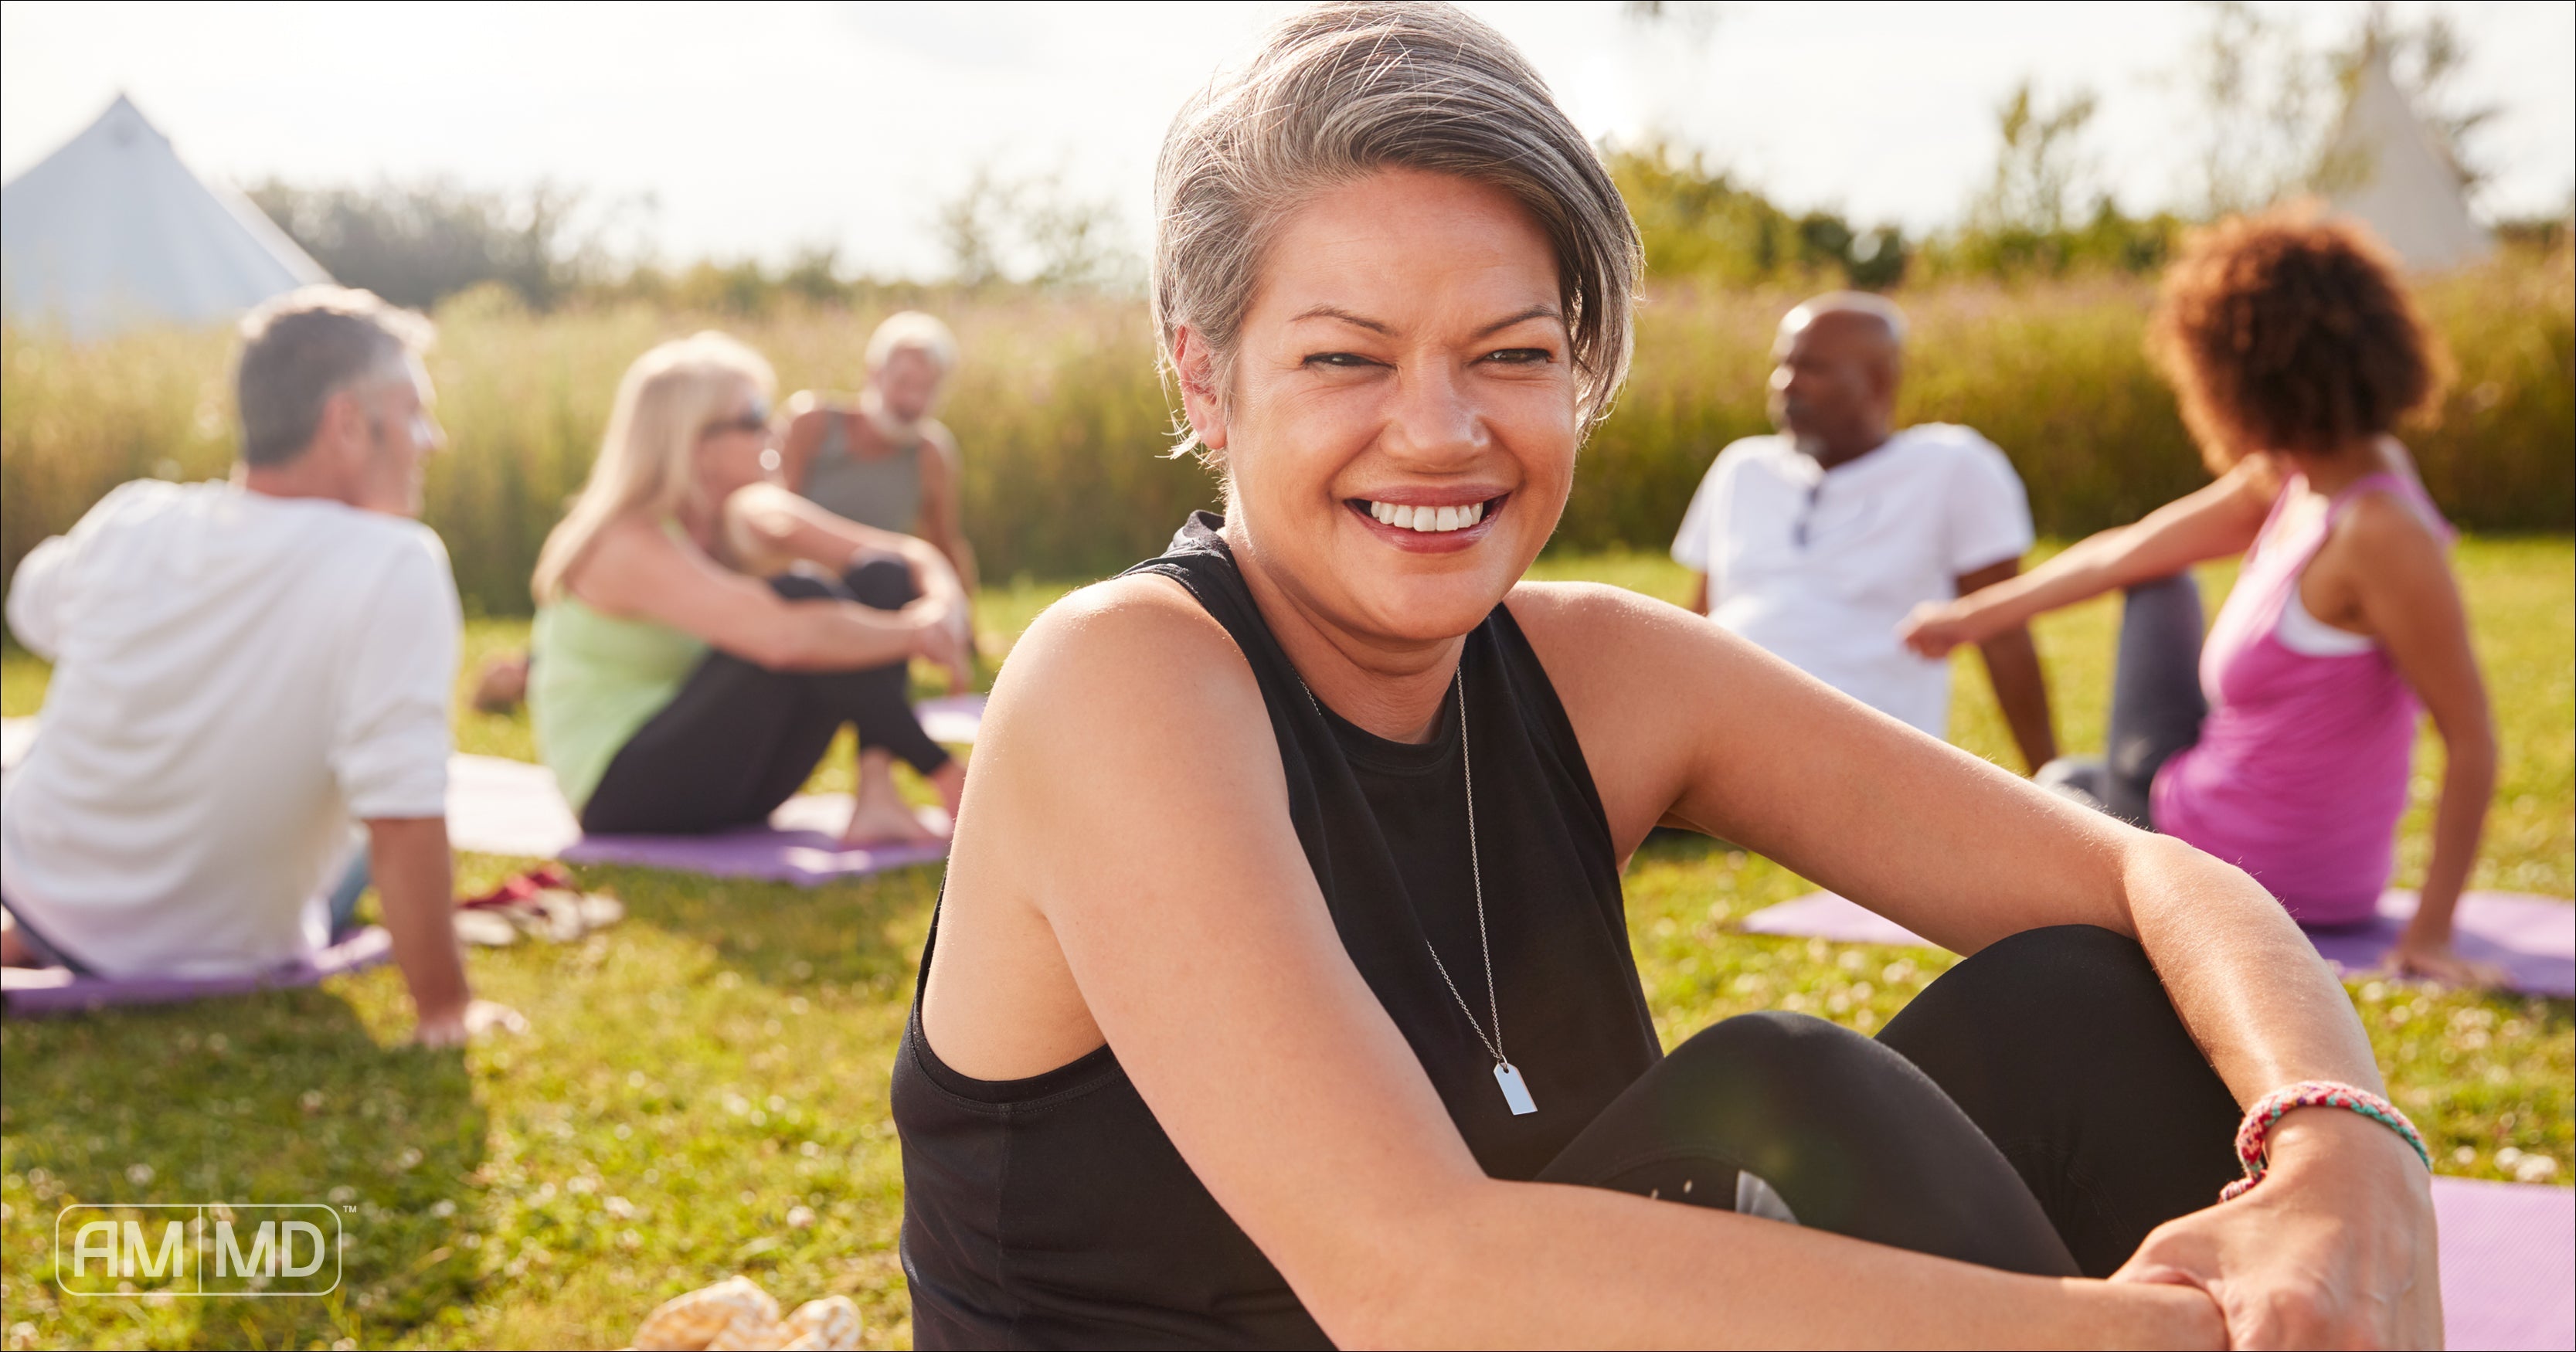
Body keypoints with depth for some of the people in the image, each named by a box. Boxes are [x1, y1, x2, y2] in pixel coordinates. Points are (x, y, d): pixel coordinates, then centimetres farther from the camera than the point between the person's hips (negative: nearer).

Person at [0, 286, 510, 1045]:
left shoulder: (130, 520, -10)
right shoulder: (395, 569, -28)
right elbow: (403, 816, -32)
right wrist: (445, 1009, -25)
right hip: (211, 972, -4)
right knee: (363, 842, 29)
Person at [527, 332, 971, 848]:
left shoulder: (750, 517, 2)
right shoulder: (631, 546, -21)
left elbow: (913, 558, 4)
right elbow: (782, 636, -37)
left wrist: (942, 610, -19)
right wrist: (914, 634, -24)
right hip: (623, 791, -8)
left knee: (881, 576, -7)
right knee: (800, 596, -27)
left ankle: (878, 802, -22)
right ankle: (954, 786, -21)